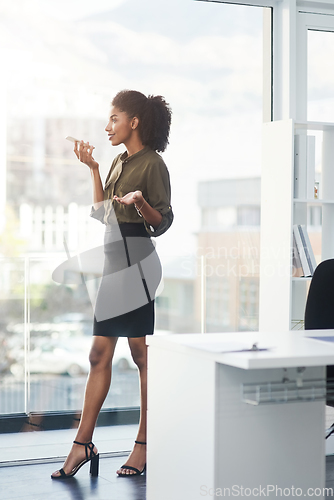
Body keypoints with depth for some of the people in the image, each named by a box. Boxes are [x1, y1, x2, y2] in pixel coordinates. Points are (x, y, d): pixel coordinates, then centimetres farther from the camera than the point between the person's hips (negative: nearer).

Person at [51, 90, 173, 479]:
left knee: (142, 355, -1)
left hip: (137, 264, -8)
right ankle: (83, 443, 9)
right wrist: (92, 168, 16)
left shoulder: (152, 164, -7)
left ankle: (144, 445, 8)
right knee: (100, 354, 6)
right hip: (112, 263, 9)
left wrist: (140, 202, -28)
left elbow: (162, 223, -10)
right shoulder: (120, 162, 18)